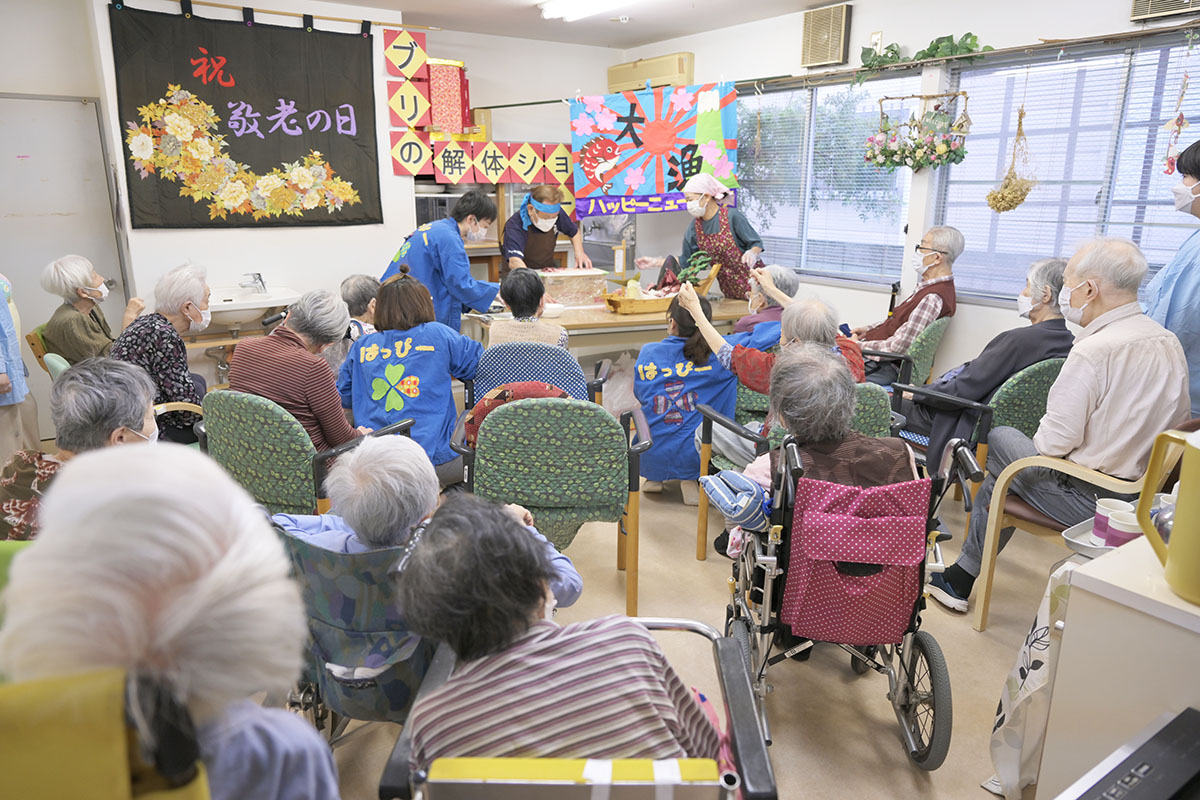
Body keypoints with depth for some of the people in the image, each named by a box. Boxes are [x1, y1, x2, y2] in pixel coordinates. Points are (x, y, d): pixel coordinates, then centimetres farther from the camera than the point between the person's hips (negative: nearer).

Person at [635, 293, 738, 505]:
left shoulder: (648, 352, -3)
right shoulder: (715, 354, -10)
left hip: (651, 457, 3)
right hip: (694, 459, -3)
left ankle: (654, 478, 23)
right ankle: (689, 480, 12)